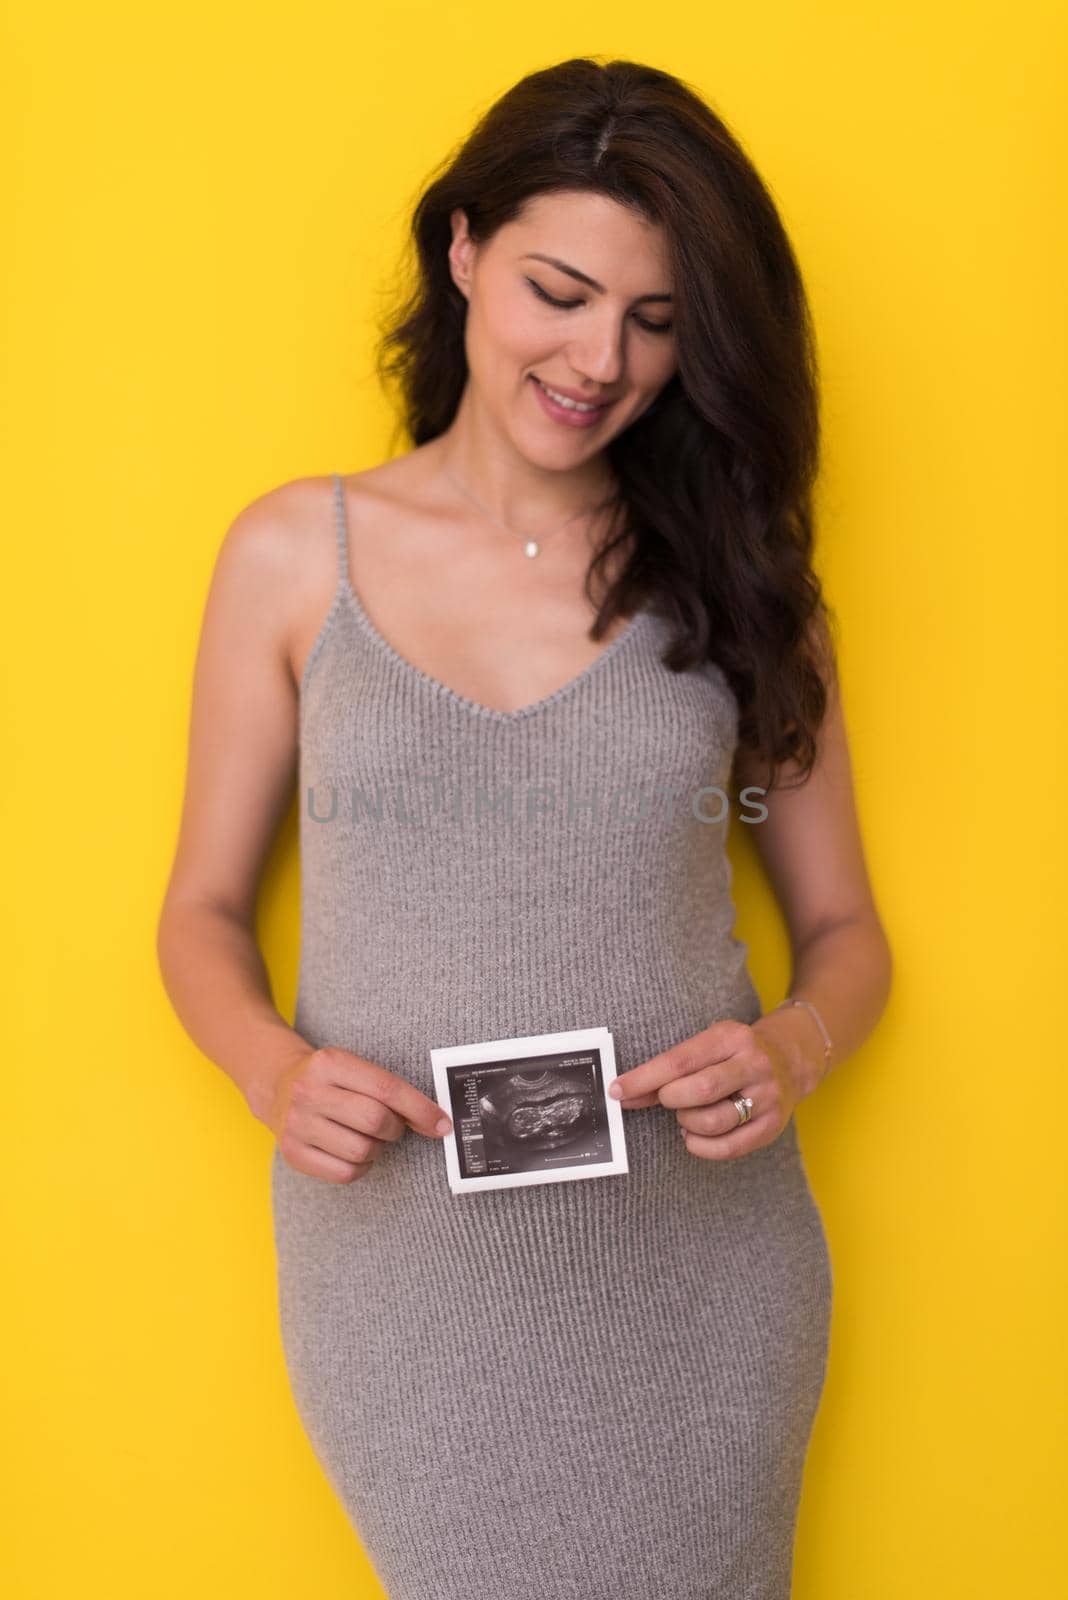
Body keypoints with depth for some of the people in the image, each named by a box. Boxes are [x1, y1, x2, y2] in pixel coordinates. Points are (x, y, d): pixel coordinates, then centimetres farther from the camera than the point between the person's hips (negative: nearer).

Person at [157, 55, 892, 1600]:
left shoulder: (735, 577, 2)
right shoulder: (296, 556, 0)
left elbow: (844, 928, 7)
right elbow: (204, 910, 6)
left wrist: (794, 1047, -14)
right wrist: (272, 1067, -14)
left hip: (698, 1279, 1)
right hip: (404, 1270, -1)